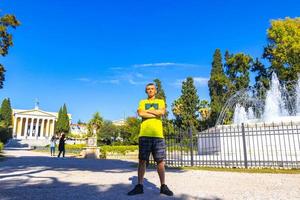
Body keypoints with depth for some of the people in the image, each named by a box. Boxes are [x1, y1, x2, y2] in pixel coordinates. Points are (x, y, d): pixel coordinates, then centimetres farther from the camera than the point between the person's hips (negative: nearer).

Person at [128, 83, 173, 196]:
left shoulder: (160, 102, 17)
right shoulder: (142, 102, 17)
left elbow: (162, 112, -5)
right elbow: (140, 114, -4)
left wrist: (147, 111, -1)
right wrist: (156, 113, -4)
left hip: (158, 135, 0)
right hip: (144, 135, 0)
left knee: (160, 161, 2)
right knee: (142, 160, 0)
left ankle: (163, 186, 11)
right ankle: (139, 186, 7)